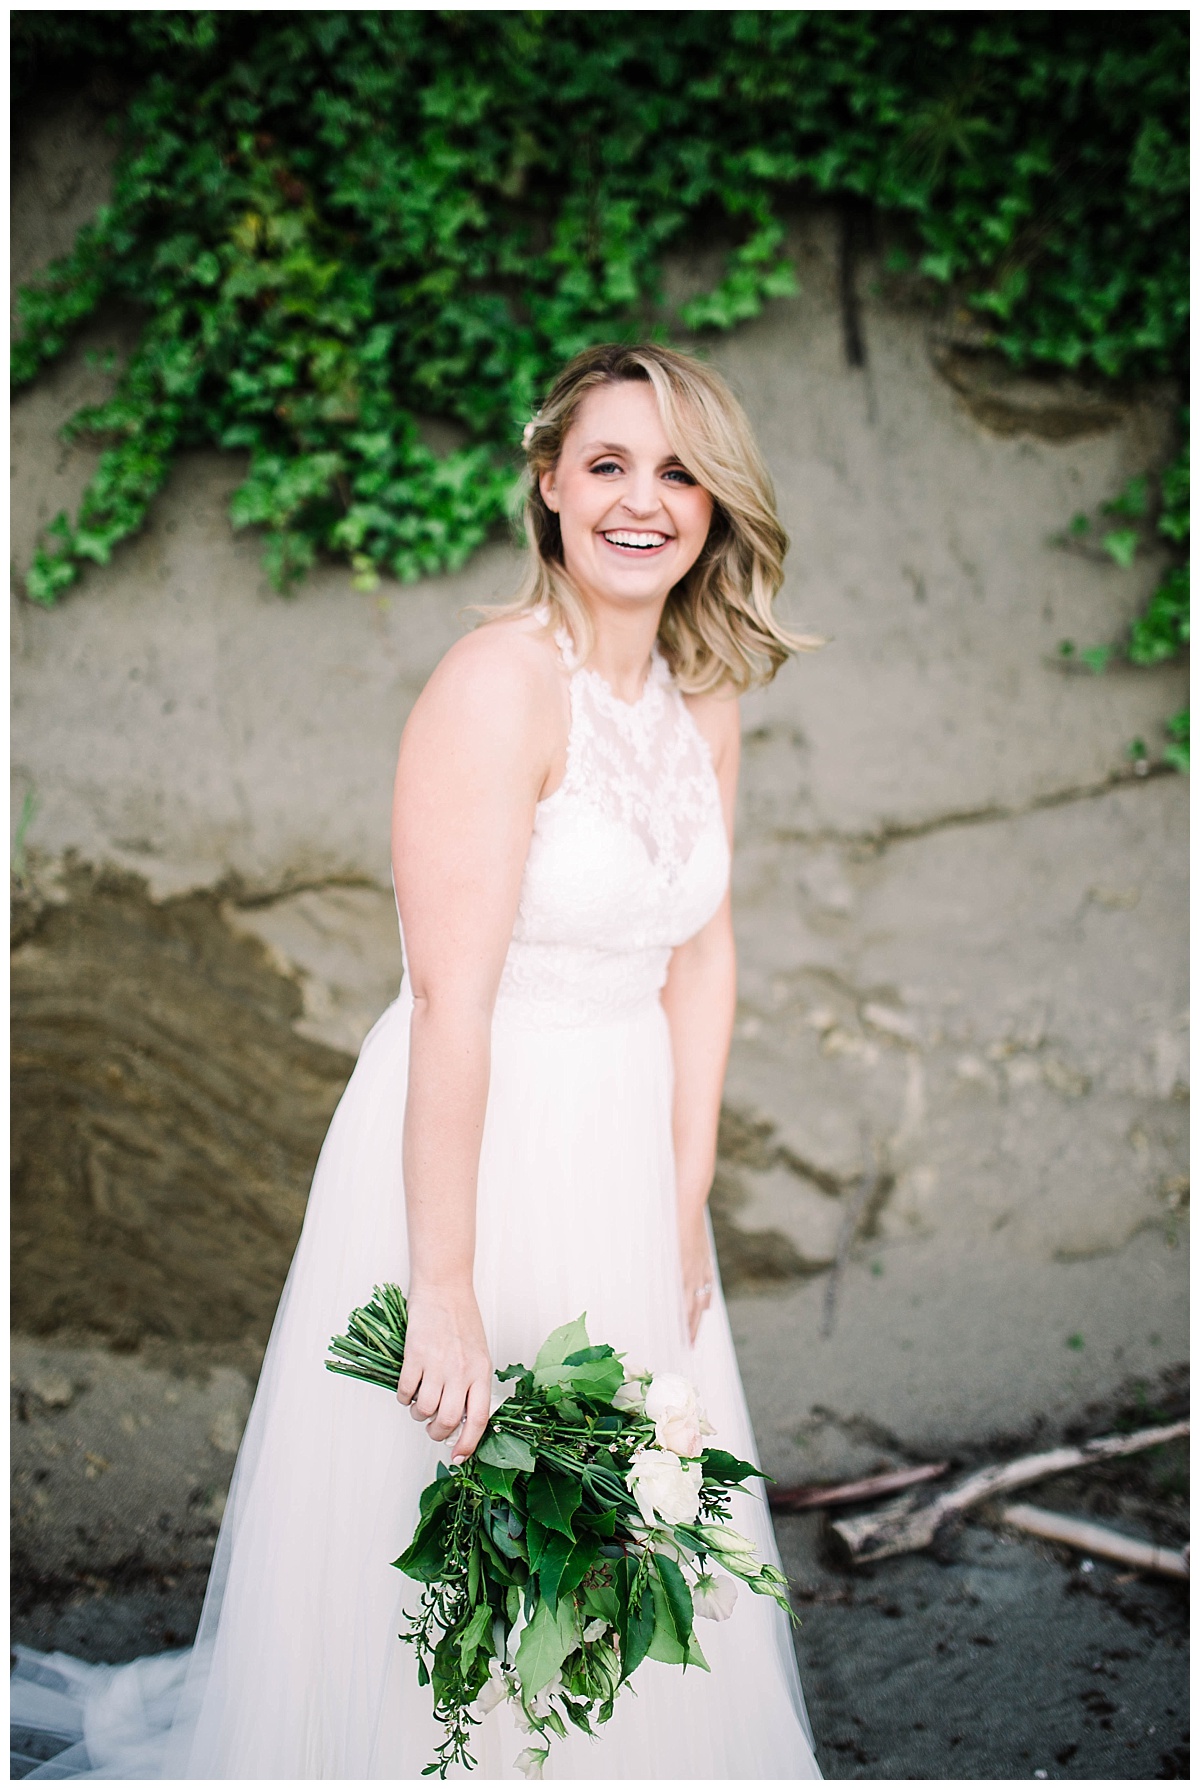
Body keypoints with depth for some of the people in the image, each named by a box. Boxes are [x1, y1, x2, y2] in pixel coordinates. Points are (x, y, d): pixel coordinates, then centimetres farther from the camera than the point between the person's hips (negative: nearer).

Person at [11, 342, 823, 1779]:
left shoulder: (705, 694, 3)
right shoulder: (502, 682, -21)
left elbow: (700, 959, 7)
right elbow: (450, 998, -25)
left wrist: (686, 1211, 3)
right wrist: (445, 1288, -25)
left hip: (625, 1150, 7)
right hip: (472, 1146, -7)